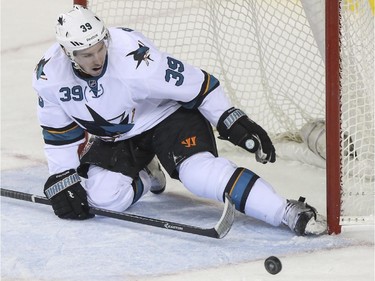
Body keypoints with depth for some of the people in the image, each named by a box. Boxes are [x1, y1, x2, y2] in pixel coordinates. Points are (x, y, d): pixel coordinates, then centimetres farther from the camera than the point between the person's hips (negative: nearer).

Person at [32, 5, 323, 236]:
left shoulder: (134, 56, -33)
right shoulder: (49, 75, -19)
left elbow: (196, 83, -24)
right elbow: (59, 132, -4)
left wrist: (233, 122, -23)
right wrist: (62, 179, -8)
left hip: (167, 114, -5)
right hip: (115, 137, 5)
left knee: (199, 171, -30)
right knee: (102, 196, -19)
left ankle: (288, 213, -34)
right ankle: (145, 175, 17)